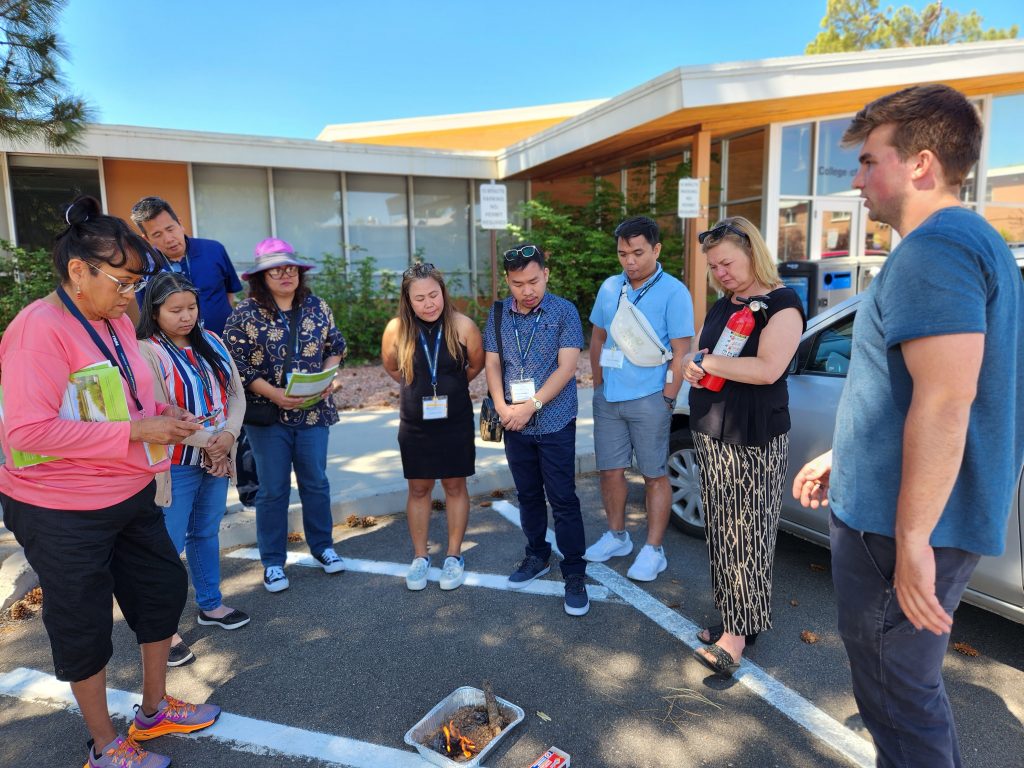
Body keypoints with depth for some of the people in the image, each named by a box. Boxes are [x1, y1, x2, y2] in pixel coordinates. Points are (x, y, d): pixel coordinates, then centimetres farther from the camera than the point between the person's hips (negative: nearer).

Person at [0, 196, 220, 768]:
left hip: (131, 495, 8)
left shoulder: (117, 321, 4)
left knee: (165, 588, 17)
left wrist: (163, 416, -2)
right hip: (63, 512, -8)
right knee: (85, 624, 10)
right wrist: (136, 432, -28)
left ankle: (154, 710, 40)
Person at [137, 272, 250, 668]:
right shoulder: (146, 352, -13)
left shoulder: (210, 342, 5)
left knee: (207, 533, 19)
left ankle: (210, 605, 35)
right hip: (176, 465, -6)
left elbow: (236, 393, 3)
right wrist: (208, 441, -14)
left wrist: (229, 434, -12)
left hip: (217, 458, 6)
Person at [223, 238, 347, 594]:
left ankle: (322, 546, 32)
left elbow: (335, 346, 11)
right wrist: (273, 393, -20)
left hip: (313, 411, 3)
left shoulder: (317, 307, 3)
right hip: (267, 413, -3)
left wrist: (329, 377, -7)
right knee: (273, 490, 7)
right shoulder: (245, 314, -8)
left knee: (316, 482, 13)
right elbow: (236, 365, -10)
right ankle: (272, 562, 22)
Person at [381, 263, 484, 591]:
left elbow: (476, 364, 3)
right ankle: (420, 557, 26)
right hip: (415, 423, 1)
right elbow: (390, 367, 8)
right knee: (418, 489, 11)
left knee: (455, 486, 10)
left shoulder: (462, 326, -15)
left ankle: (454, 556, 25)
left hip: (455, 421, -1)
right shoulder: (396, 329, -12)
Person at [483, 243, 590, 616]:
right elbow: (492, 364, 4)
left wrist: (531, 406, -16)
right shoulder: (498, 315, 4)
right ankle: (537, 556, 34)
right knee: (528, 495, 17)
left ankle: (574, 574, 12)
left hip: (555, 422, -4)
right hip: (515, 423, 4)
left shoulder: (564, 312, -8)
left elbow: (567, 367, -13)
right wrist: (503, 407, -11)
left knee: (563, 500, 1)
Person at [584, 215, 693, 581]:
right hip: (608, 398, 5)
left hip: (649, 400, -5)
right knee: (610, 470, 12)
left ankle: (653, 550, 17)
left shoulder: (673, 292, -9)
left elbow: (680, 354, -10)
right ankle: (616, 536, 30)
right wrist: (599, 386, 10)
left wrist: (666, 401, -12)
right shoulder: (609, 287, 6)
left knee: (654, 475, 5)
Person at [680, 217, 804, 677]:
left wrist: (708, 362, -14)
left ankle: (738, 631, 4)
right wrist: (691, 364, -6)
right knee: (721, 532, 10)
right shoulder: (720, 306, 15)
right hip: (710, 433, 8)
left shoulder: (781, 305, -9)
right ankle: (731, 616, 21)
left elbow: (768, 369, -23)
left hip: (753, 441, -8)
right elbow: (693, 355, 18)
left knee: (744, 534, -4)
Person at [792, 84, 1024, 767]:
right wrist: (842, 457, 23)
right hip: (956, 520, 10)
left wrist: (912, 540, -24)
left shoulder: (933, 248, -18)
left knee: (898, 700, 7)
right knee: (914, 687, 25)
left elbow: (945, 399, -27)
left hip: (899, 528, -10)